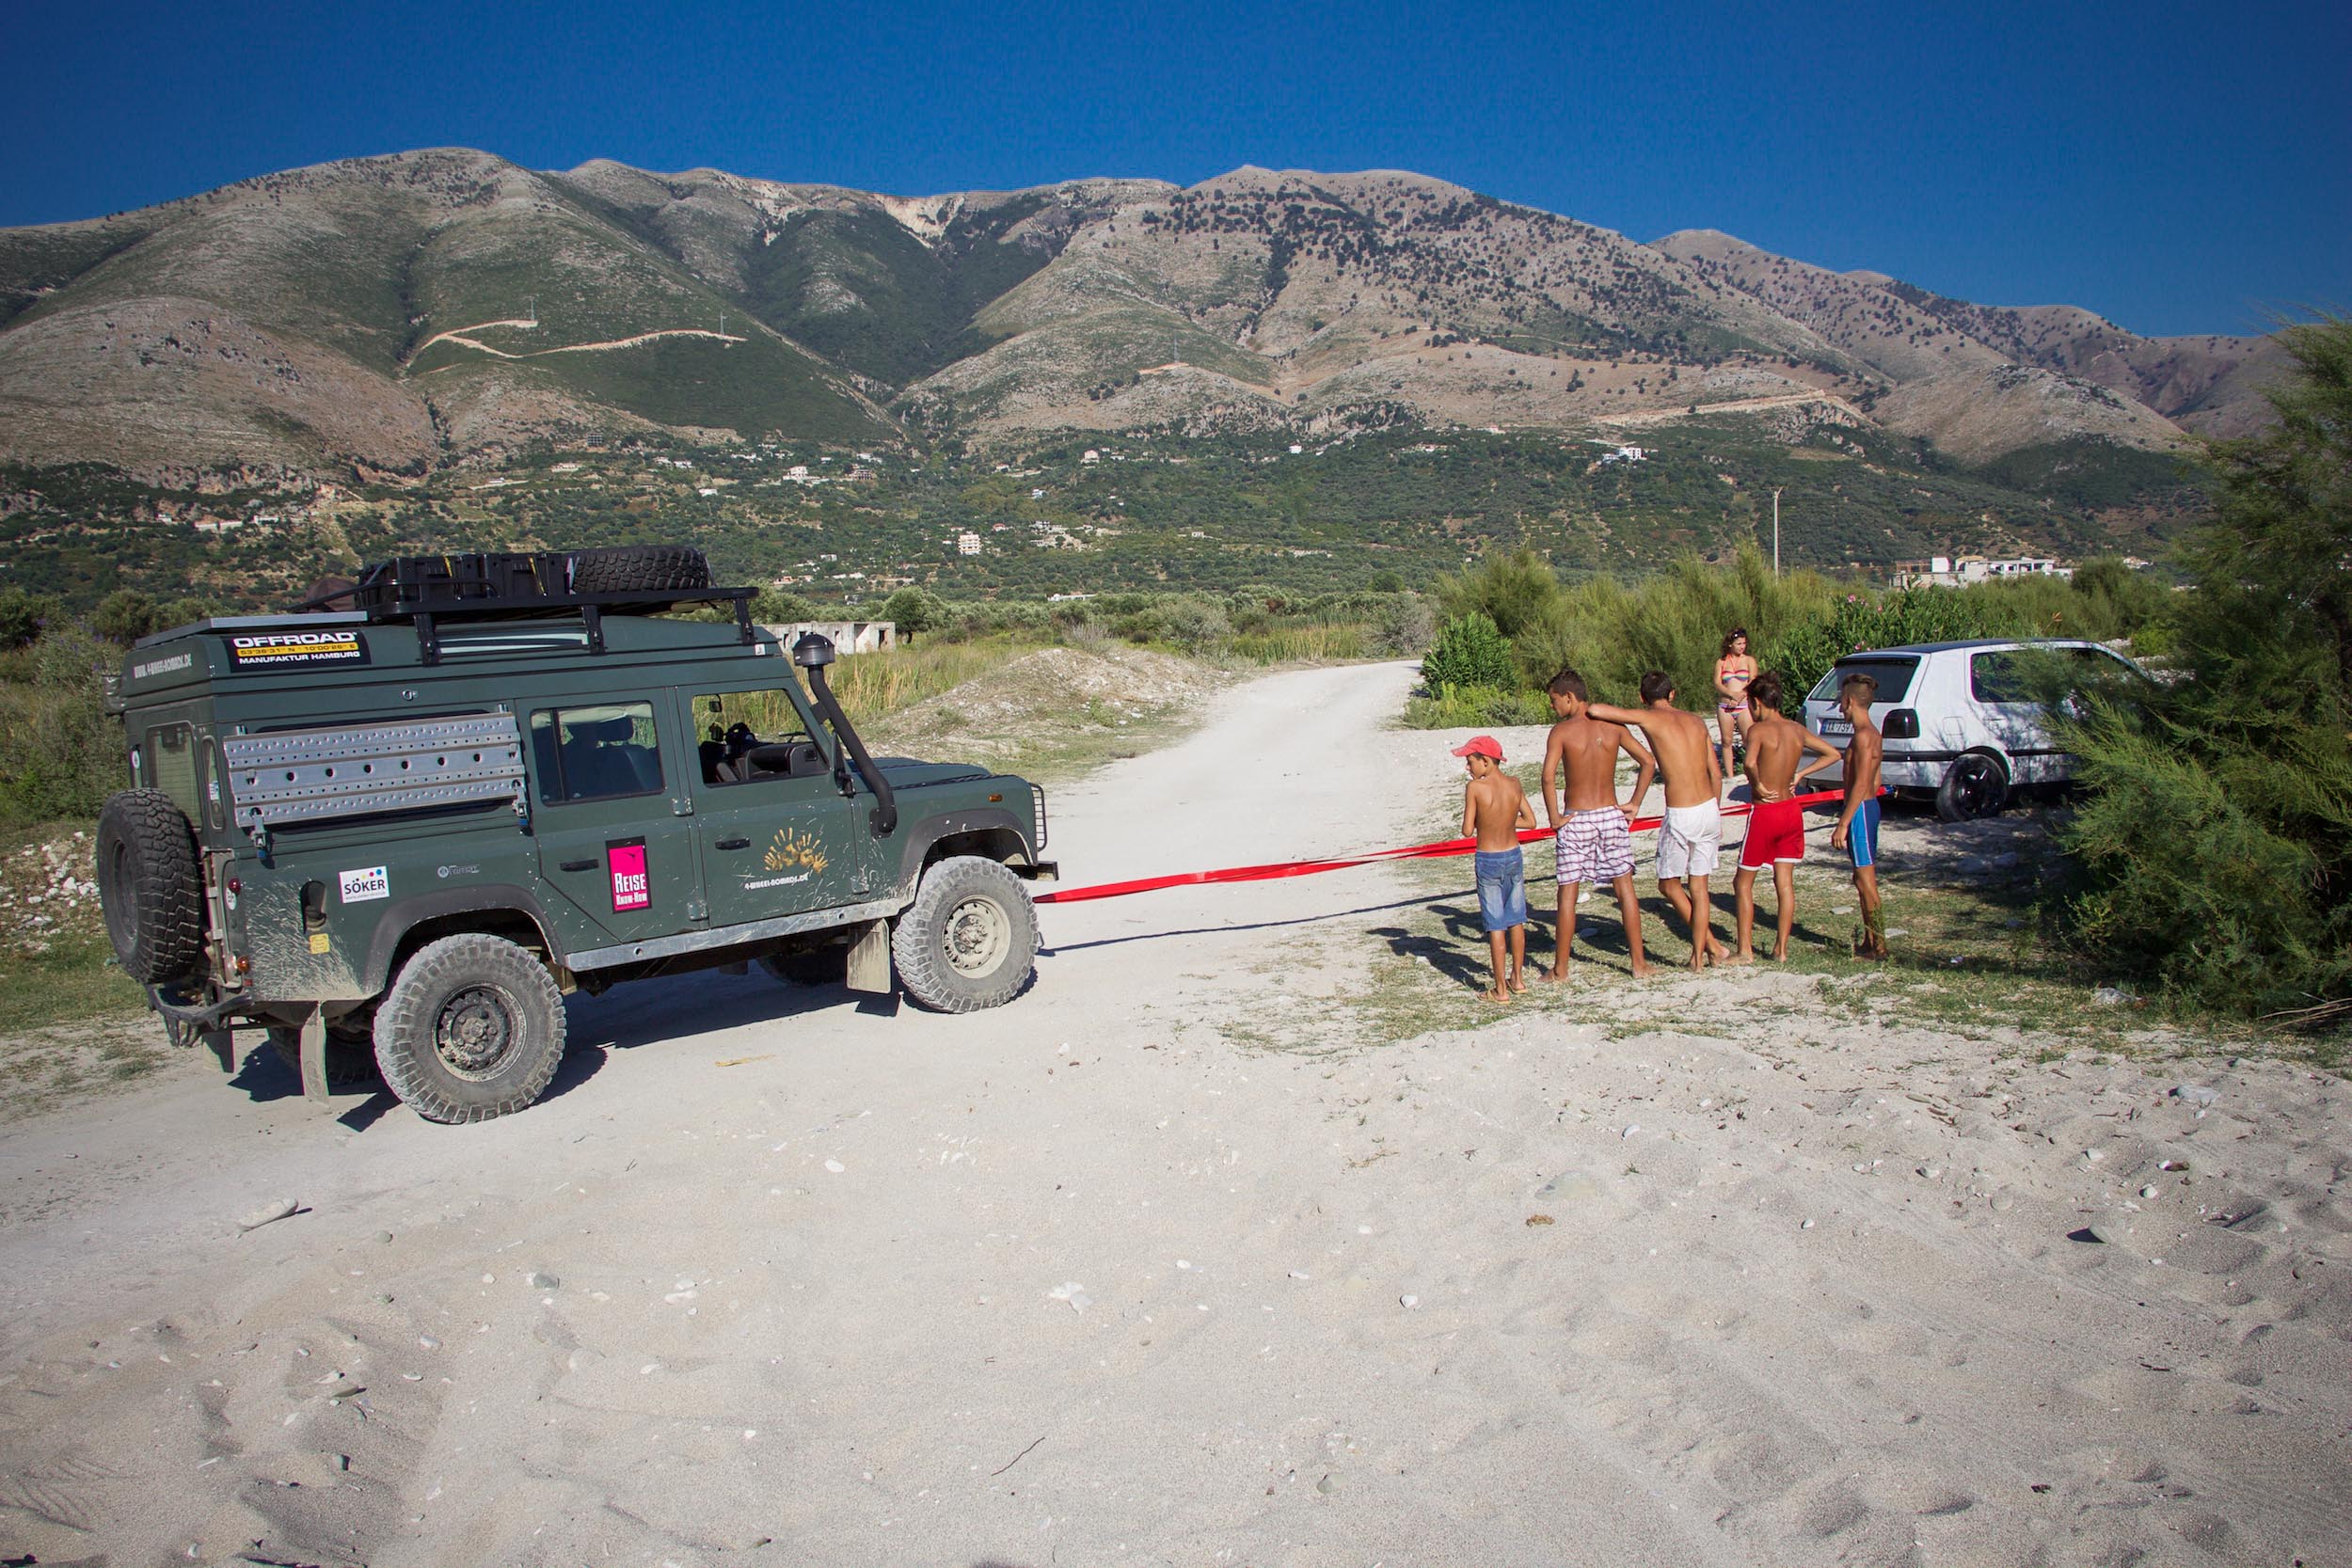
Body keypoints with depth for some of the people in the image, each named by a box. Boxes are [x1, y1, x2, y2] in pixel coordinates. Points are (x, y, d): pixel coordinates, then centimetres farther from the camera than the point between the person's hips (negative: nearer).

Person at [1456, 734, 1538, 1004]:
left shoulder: (1474, 787, -16)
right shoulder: (1514, 784, -2)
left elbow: (1467, 831, -14)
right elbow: (1531, 821, 5)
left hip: (1488, 861, -5)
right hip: (1514, 856, 5)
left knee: (1496, 926, 2)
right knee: (1516, 920, 17)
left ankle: (1501, 989, 7)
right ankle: (1518, 978, 28)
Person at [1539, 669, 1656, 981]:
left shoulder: (1561, 731, -9)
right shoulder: (1613, 727, 4)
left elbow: (1548, 776, -20)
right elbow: (1649, 761, 6)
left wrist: (1554, 816, -10)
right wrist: (1635, 804, 9)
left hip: (1576, 819, -3)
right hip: (1611, 815, 3)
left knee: (1568, 893, 4)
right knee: (1625, 888, 10)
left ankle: (1561, 968, 9)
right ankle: (1639, 962, 13)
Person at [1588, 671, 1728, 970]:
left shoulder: (1649, 718, -5)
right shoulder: (1696, 721, 12)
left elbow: (1595, 710, -12)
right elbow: (1716, 774, 14)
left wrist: (1584, 705, 11)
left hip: (1681, 816, -6)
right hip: (1710, 810, 6)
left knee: (1669, 884, 14)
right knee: (1698, 887, 13)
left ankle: (1710, 943, 14)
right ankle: (1698, 956, 14)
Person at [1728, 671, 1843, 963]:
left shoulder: (1758, 729, -15)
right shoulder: (1797, 730, 5)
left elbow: (1750, 762, -34)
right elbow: (1833, 754, 16)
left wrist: (1757, 784, -16)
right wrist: (1799, 775, 11)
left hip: (1765, 813, -6)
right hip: (1792, 810, 6)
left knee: (1743, 882, 5)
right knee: (1785, 883, 11)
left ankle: (1745, 950, 4)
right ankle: (1781, 948, 14)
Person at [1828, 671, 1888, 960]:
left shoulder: (1863, 735, -18)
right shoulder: (1871, 733, 13)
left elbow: (1860, 784, -22)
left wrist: (1843, 824, -21)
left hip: (1860, 811, -10)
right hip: (1868, 806, 10)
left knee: (1865, 879, -5)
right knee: (1864, 879, 15)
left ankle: (1878, 945, 0)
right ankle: (1870, 941, 22)